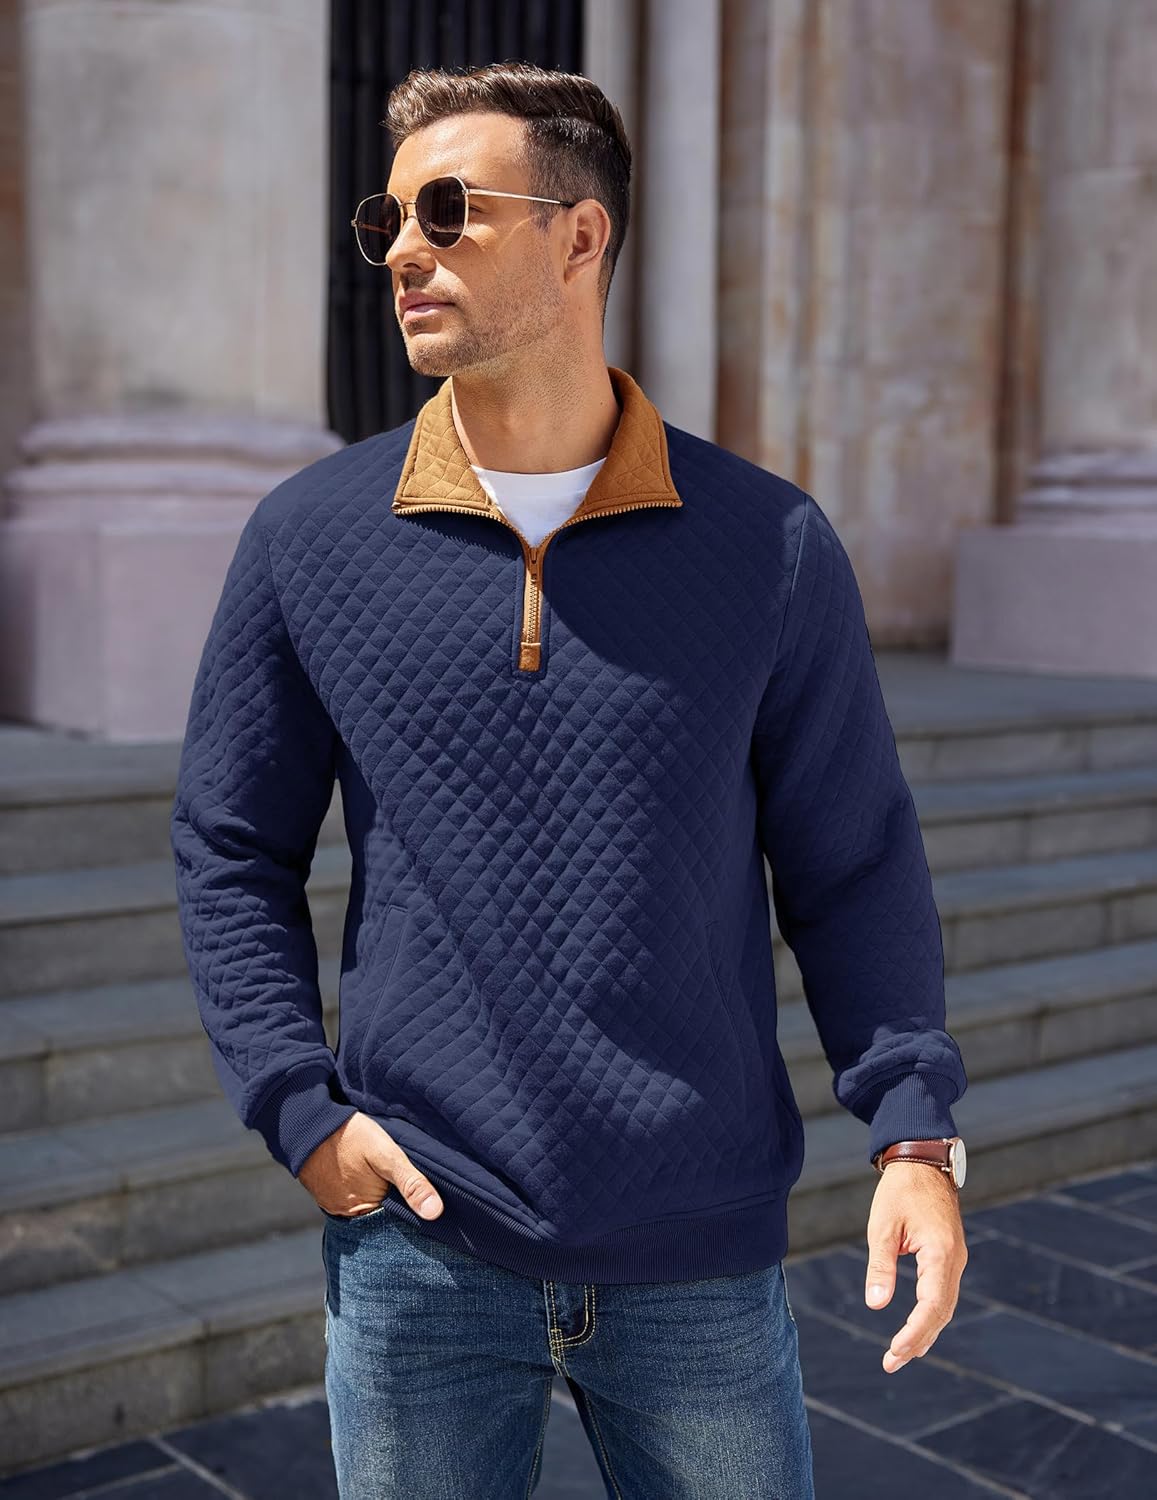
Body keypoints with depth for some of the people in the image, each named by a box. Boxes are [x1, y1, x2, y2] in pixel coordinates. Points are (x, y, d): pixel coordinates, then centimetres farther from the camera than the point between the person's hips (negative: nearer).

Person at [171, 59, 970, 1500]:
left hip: (703, 1261, 0)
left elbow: (853, 864, 3)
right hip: (413, 1254, 1)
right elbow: (230, 851, 5)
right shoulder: (307, 536, -1)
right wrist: (302, 1111, -4)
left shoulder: (771, 544, -2)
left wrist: (914, 1134, -4)